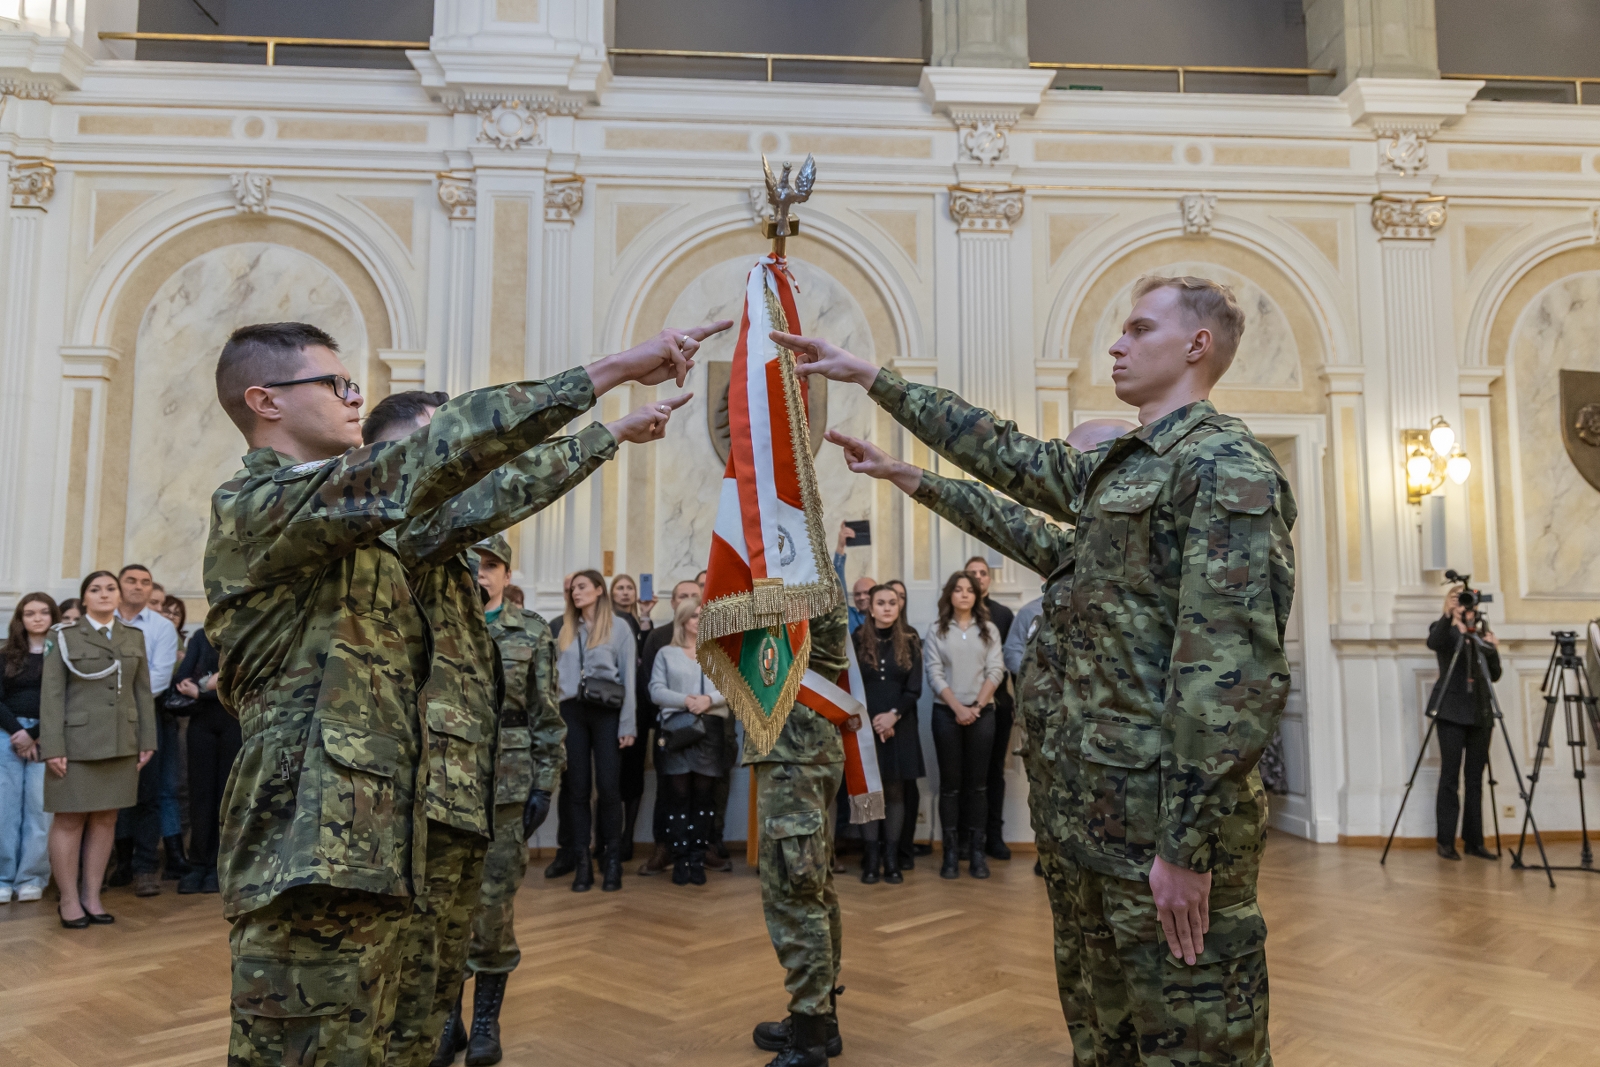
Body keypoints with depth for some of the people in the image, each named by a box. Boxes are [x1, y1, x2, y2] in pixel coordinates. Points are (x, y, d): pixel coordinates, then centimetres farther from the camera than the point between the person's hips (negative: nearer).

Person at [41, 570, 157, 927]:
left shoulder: (134, 637, 11)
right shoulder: (66, 637, 1)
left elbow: (143, 692, 10)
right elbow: (51, 694, -5)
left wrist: (147, 740, 5)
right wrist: (52, 747, -12)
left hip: (121, 744, 3)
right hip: (77, 743, -3)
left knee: (106, 820, 7)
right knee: (70, 820, 2)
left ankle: (92, 896, 16)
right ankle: (69, 900, 12)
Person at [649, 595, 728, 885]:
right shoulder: (666, 654, 12)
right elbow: (656, 691, 1)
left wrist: (710, 699, -14)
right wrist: (685, 700, -13)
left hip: (711, 730, 1)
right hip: (676, 729, -1)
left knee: (703, 795, 2)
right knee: (678, 795, -3)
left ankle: (698, 859, 7)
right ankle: (680, 860, 3)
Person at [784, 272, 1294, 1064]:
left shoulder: (1227, 467, -13)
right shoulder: (1116, 472, 16)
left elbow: (1233, 669, -21)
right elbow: (1000, 450, 24)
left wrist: (1188, 844, -23)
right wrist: (869, 377, 27)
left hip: (1173, 822, -9)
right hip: (1107, 817, 9)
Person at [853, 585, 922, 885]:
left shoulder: (910, 642, 5)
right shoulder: (856, 641, 2)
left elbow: (914, 689, 1)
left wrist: (893, 715, -14)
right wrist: (872, 720, -11)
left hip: (900, 727, 1)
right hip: (865, 726, -1)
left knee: (895, 792, 3)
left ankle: (892, 859, 8)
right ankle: (871, 859, 7)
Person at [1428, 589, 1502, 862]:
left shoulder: (1483, 634, 15)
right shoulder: (1444, 631, 2)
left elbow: (1495, 676, 10)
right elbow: (1433, 642, -24)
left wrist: (1493, 650, -7)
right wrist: (1447, 616, -39)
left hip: (1480, 714, 5)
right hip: (1452, 712, -5)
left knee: (1476, 780, 6)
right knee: (1449, 777, -6)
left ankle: (1474, 840, 12)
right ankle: (1446, 841, -2)